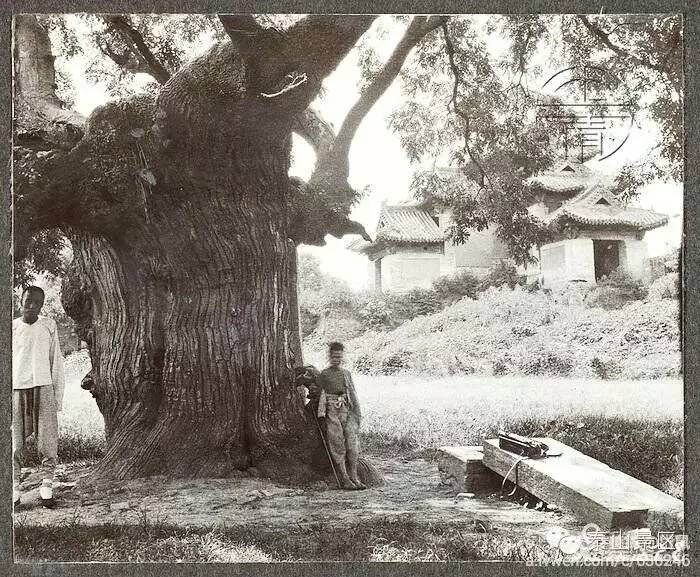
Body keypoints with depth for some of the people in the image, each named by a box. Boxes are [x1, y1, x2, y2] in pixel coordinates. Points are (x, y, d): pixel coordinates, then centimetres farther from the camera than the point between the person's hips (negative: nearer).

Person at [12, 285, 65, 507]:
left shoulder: (49, 326, 6)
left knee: (48, 442, -2)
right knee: (15, 443, 2)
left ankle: (46, 488, 7)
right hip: (17, 389, 0)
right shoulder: (12, 327, 5)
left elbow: (56, 361, 9)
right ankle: (14, 489, 11)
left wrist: (58, 394, 6)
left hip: (43, 388, 0)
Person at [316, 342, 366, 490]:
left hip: (347, 411, 3)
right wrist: (322, 413, -5)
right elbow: (322, 394, 4)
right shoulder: (324, 374, 7)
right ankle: (344, 479, -1)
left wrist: (357, 412, 9)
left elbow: (353, 393, 16)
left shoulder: (347, 373, 16)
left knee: (353, 443, -4)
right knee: (338, 445, -4)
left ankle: (354, 477, 4)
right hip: (332, 412, -3)